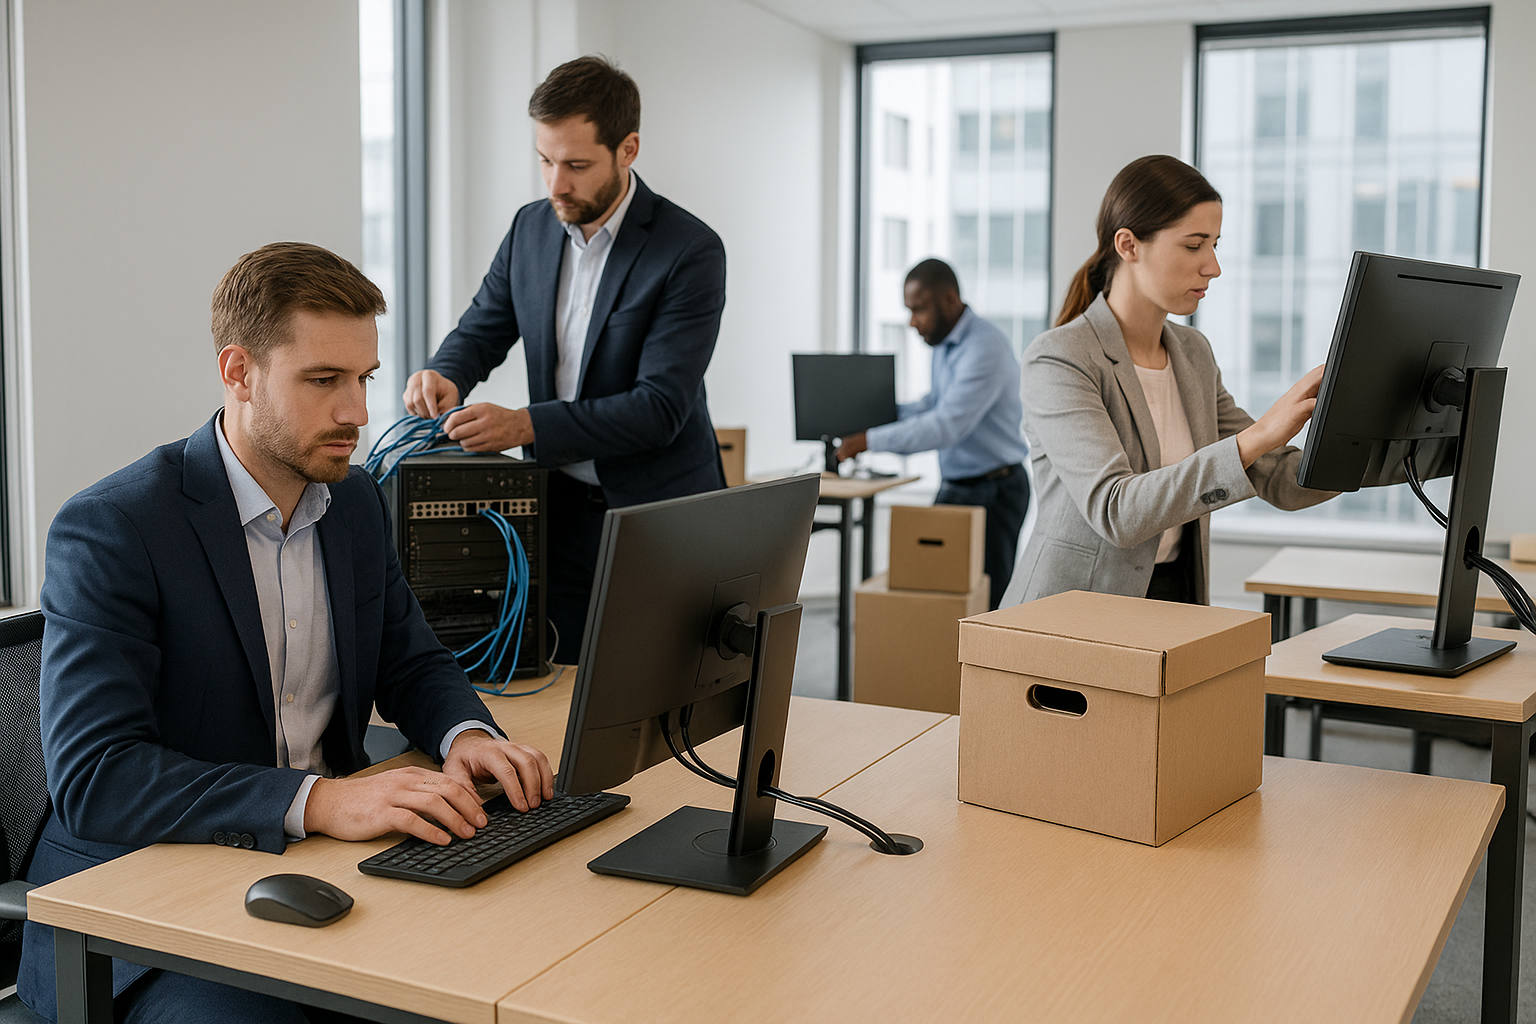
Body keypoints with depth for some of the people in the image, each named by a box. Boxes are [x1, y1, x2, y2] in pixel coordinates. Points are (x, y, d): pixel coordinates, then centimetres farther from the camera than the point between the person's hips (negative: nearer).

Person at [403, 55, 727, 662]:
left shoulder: (691, 252, -14)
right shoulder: (530, 229, 5)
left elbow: (660, 407, -19)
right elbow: (481, 331, 15)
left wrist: (526, 425, -26)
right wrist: (444, 374, -10)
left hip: (660, 517, -4)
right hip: (559, 510, 5)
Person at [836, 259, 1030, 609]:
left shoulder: (984, 348, -22)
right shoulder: (945, 342, 10)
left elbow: (948, 425, -29)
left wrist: (871, 441, -28)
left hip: (994, 491, -9)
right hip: (954, 486, 9)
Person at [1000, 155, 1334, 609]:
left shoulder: (1193, 353, 11)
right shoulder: (1059, 359, -14)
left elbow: (1280, 480, 11)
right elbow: (1114, 512, -26)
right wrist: (1256, 437, -30)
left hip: (1177, 598, 7)